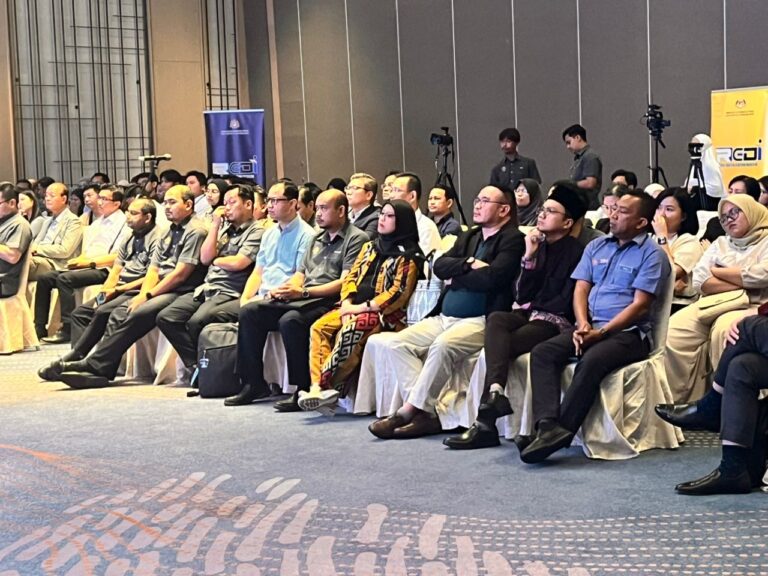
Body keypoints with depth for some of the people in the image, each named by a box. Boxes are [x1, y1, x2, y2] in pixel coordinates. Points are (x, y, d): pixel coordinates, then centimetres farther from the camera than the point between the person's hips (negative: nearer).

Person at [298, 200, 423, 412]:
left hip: (385, 313, -7)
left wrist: (362, 307, -16)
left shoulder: (407, 256, -3)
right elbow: (351, 277, 15)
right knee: (319, 327, -16)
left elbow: (398, 293, -13)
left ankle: (324, 386, -28)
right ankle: (316, 386, -28)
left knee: (349, 332, -34)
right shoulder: (370, 247, 20)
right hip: (356, 307, 8)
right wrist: (347, 304, -4)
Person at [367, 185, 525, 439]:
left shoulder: (512, 240, -1)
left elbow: (492, 277, -17)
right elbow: (439, 266, 8)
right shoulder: (468, 237, 23)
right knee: (396, 342, -10)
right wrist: (469, 264, -9)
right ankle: (426, 412, -18)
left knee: (442, 345, -35)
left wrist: (456, 278, -2)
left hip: (481, 321, -8)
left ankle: (409, 410, -25)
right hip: (444, 317, 8)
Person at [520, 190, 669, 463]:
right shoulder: (596, 246, 19)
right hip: (590, 327, 6)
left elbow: (640, 306, -8)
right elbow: (581, 290, 12)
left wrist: (600, 332, -17)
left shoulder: (652, 254, 0)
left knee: (591, 361, -36)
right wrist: (583, 325, -8)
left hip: (629, 333, -6)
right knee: (542, 352, -20)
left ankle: (562, 430, -33)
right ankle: (548, 425, -37)